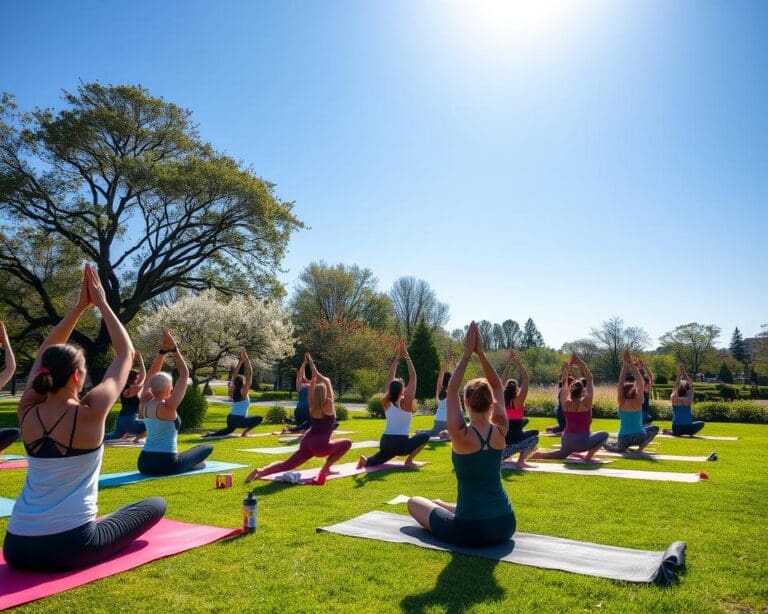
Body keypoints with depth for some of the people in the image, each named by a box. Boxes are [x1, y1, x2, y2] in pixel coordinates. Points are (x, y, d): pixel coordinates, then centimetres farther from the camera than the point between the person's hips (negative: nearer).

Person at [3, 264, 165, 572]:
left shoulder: (28, 413, -1)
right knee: (156, 505, 14)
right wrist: (101, 304, 2)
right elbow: (126, 353, -3)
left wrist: (80, 306, 12)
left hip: (17, 549, 6)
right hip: (70, 547, -5)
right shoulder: (89, 414, -14)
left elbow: (45, 353, 14)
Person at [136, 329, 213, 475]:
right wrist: (174, 350, -15)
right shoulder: (167, 407, -16)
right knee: (207, 447, 12)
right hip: (166, 465, -7)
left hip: (144, 463, 7)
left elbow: (152, 373, 13)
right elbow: (184, 375, -16)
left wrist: (163, 350, 6)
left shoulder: (145, 402, 3)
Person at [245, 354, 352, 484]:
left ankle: (261, 471, -14)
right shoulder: (328, 405, -10)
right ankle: (326, 469, 5)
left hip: (307, 442, 6)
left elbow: (312, 386, 7)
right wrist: (315, 370, -6)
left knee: (287, 464, 11)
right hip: (320, 446, -6)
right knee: (347, 443, 9)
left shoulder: (312, 405, 5)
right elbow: (327, 381, -7)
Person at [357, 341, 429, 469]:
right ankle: (409, 461, 5)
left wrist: (397, 357, 10)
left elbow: (390, 379, 11)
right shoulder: (405, 403, -7)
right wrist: (406, 356, -3)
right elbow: (413, 377, -5)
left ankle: (365, 460, -10)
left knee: (372, 463, 24)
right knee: (425, 436, 14)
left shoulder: (386, 403, 5)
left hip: (385, 442, 5)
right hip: (400, 443, -5)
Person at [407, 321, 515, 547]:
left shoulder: (461, 435, -17)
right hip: (505, 526, 6)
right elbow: (497, 387, 5)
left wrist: (467, 353, -9)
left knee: (414, 502, 20)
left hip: (470, 532, -5)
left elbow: (452, 390, -9)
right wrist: (480, 352, -2)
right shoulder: (499, 431, -5)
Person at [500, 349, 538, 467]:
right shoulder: (518, 401, -9)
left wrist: (509, 364, 7)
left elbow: (503, 381, 9)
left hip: (502, 438, 6)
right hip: (514, 438, -6)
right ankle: (521, 461, 3)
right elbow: (525, 381, -8)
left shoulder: (502, 400, 3)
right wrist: (519, 364, -7)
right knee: (535, 436, 17)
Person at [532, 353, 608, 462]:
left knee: (562, 454, 34)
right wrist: (580, 363, -3)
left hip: (567, 440, 4)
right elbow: (590, 379, -6)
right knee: (604, 435, 19)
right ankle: (588, 456, 2)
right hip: (582, 442, -4)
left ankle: (539, 454, 8)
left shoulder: (565, 403, -5)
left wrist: (570, 363, 6)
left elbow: (564, 382, 6)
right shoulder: (586, 403, -13)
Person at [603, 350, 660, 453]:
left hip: (624, 439, 3)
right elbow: (641, 383, -8)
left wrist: (625, 364, -6)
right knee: (655, 428, 27)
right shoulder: (638, 402, -9)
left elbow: (620, 383, -9)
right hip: (639, 438, -3)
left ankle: (623, 447, 8)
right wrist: (632, 365, -9)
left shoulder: (622, 403, -7)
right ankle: (641, 446, 9)